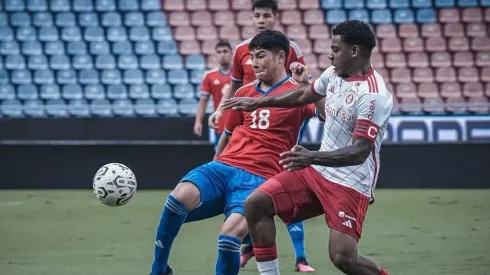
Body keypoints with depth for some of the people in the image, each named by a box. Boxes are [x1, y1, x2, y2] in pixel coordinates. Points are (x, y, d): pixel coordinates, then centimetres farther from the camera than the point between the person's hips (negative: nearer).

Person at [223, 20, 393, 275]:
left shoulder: (373, 95, -23)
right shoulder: (334, 73, 3)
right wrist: (258, 102, 32)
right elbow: (303, 94, 24)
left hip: (350, 184, -8)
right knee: (255, 204, -4)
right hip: (318, 171, 8)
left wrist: (312, 157, -41)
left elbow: (359, 152, -29)